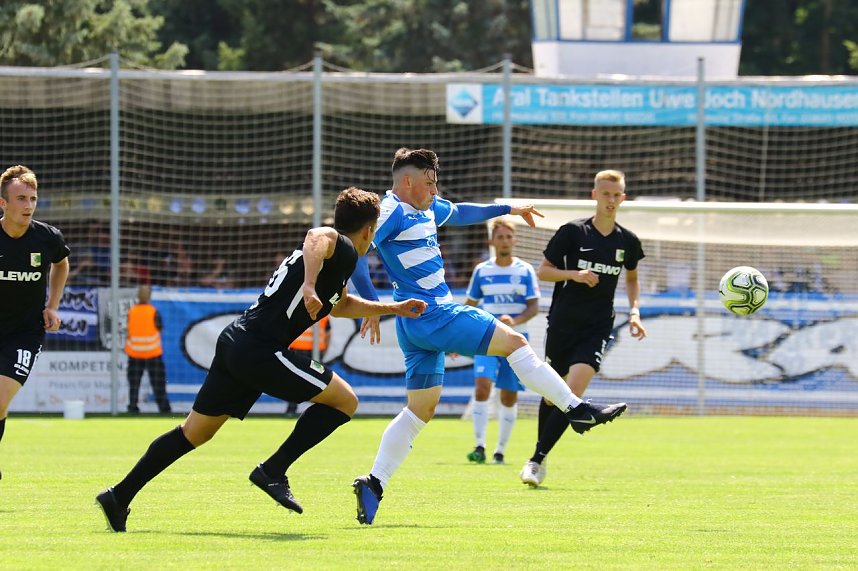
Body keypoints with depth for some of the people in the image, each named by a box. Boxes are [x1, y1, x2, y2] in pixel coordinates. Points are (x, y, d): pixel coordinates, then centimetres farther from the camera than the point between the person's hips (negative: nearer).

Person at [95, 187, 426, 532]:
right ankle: (273, 471, -4)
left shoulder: (339, 255, 25)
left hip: (235, 340, 9)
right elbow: (317, 237, -29)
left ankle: (120, 497, 14)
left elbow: (340, 305, 45)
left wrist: (392, 308, 48)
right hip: (260, 350, -9)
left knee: (196, 431, 15)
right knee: (344, 401, -1)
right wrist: (310, 286, -42)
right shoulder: (345, 250, -4)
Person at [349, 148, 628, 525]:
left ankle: (373, 483, 4)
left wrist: (509, 209, 42)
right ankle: (577, 410, -4)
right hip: (431, 314, -10)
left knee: (420, 409, 9)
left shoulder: (428, 209, 17)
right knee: (512, 341, -7)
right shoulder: (392, 212, -12)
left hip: (433, 317, 10)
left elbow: (460, 213, 36)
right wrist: (371, 306, -24)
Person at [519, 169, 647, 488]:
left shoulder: (627, 241, 5)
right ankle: (539, 457, 28)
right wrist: (574, 274, -17)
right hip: (562, 325, -1)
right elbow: (542, 271, -1)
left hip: (597, 330, 1)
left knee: (573, 393, -17)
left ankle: (537, 460, -12)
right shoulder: (573, 232, -4)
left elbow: (631, 279, 23)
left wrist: (634, 311, 8)